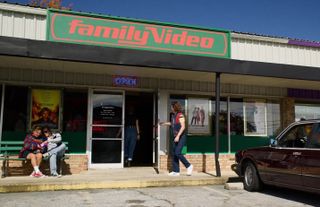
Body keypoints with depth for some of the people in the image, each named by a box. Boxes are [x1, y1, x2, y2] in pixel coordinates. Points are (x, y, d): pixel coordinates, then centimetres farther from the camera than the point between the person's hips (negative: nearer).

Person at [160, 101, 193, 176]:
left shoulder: (180, 115, -14)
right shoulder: (173, 115, 12)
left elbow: (183, 127, -20)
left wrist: (178, 136, -25)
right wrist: (164, 123, 31)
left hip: (181, 137, -9)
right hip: (176, 137, 9)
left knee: (178, 153, -16)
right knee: (174, 154, 6)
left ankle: (188, 166, 1)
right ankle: (176, 171, 11)